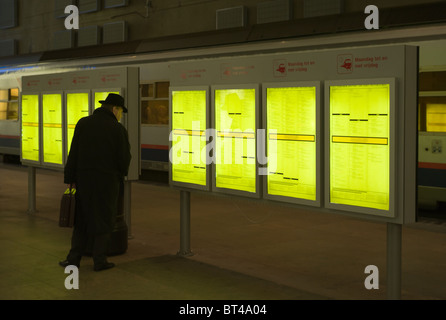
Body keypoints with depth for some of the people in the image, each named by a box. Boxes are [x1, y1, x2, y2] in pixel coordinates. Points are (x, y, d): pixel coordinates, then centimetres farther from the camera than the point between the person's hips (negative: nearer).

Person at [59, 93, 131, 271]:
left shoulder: (83, 124, 1)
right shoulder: (118, 129, -8)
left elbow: (74, 154, 0)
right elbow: (124, 159, -6)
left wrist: (70, 179, 4)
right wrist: (121, 173, 15)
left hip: (84, 179, 3)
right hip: (108, 181, -3)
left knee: (82, 219, 14)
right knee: (104, 220, 8)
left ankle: (74, 258, 11)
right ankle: (99, 260, 10)